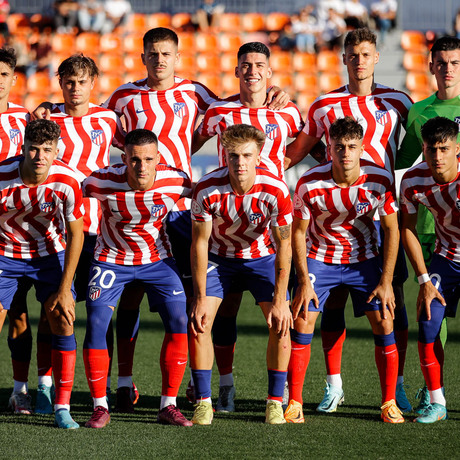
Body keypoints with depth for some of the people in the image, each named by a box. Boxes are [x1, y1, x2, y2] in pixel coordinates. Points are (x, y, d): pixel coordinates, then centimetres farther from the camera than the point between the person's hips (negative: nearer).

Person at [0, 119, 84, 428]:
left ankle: (63, 408, -6)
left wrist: (64, 289, -12)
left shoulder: (67, 181, -23)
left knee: (63, 321, -11)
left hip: (49, 252, 1)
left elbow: (75, 235, -12)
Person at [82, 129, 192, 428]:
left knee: (179, 322, -12)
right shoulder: (104, 182, -25)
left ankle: (168, 405, 0)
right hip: (111, 259, -1)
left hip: (158, 260, 1)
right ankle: (100, 407, -1)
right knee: (96, 324, -15)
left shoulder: (175, 181, -21)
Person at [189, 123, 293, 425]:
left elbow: (284, 246, -20)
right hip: (219, 256, 0)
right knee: (199, 323, -14)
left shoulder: (276, 191, -28)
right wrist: (200, 297, -18)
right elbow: (199, 243, -17)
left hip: (262, 256, 0)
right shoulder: (208, 190, -28)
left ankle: (275, 402, -1)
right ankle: (203, 403, -4)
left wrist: (280, 302, -22)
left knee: (280, 324, -14)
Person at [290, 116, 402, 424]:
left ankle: (390, 404, 2)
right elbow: (298, 231, -9)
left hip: (364, 258, 1)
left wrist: (386, 282, -12)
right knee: (303, 321, -12)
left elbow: (392, 229, -9)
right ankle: (294, 404, -3)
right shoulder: (310, 185, -23)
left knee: (384, 323, -9)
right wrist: (304, 281, -13)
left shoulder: (380, 180, -20)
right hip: (319, 257, -1)